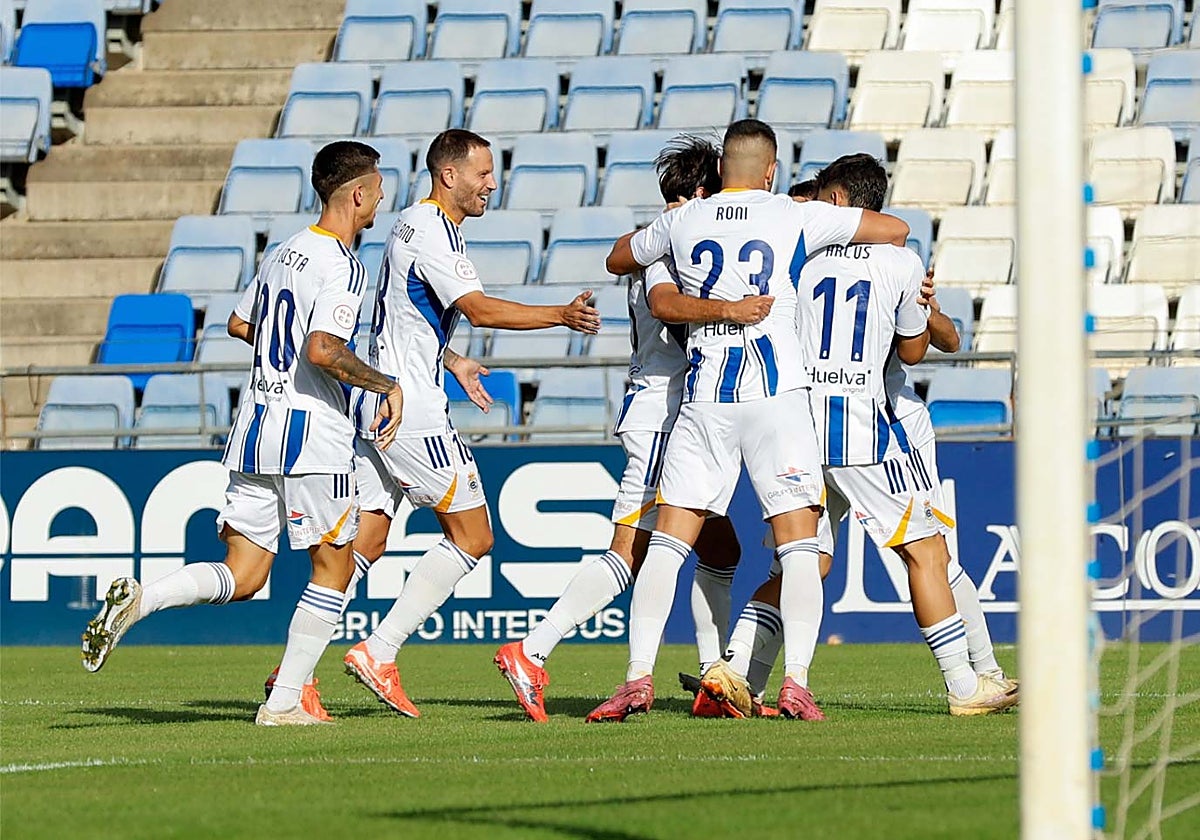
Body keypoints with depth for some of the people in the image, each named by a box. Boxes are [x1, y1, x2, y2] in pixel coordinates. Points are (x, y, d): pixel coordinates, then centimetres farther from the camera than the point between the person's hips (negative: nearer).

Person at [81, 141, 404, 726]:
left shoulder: (285, 252, 14)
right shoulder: (344, 267, -13)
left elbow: (240, 323, 26)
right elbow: (323, 350, -25)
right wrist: (387, 386, -13)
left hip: (254, 432, 7)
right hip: (312, 436, -7)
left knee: (241, 578, 7)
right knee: (334, 567, 7)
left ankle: (138, 599, -17)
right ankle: (284, 703, 4)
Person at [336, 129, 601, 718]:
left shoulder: (416, 226, 20)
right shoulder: (429, 230, -13)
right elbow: (478, 310, -23)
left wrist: (452, 362, 36)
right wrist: (562, 316, -22)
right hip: (410, 409, -10)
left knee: (365, 543, 7)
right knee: (471, 537, -3)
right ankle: (378, 653, -7)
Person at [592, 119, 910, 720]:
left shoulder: (682, 222, 9)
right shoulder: (797, 218, 3)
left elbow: (617, 260, 29)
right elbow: (895, 231, 12)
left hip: (703, 399, 2)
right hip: (776, 394, -2)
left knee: (669, 541, 4)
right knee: (799, 546, 0)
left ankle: (638, 675, -7)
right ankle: (795, 682, -11)